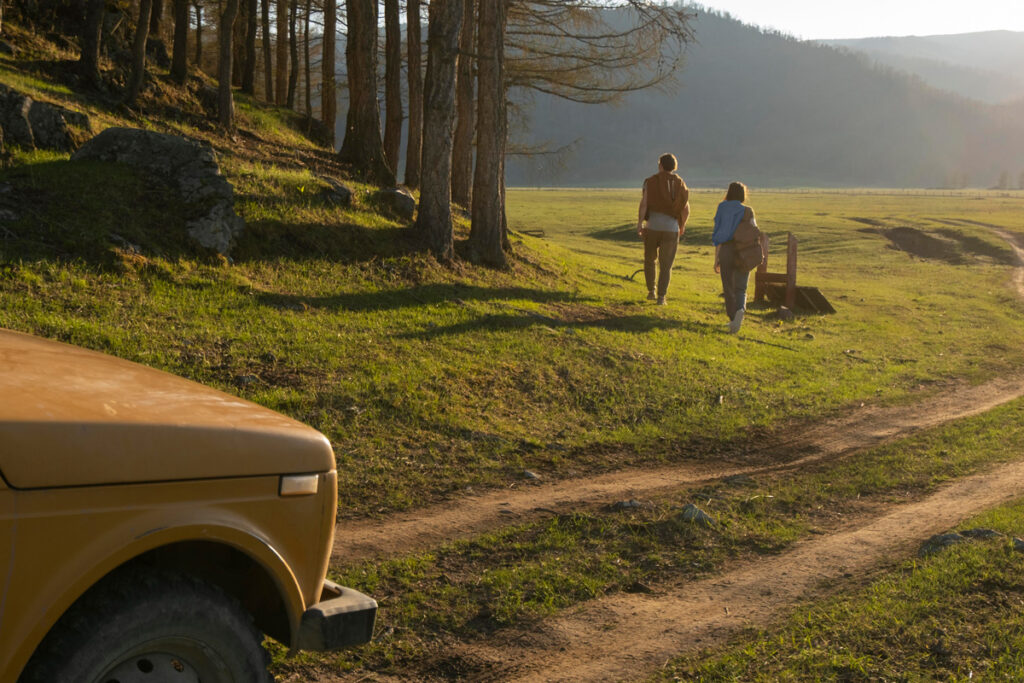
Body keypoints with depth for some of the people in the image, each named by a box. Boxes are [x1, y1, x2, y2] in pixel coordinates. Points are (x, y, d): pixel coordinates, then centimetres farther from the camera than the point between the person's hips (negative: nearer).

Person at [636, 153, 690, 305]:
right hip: (671, 229, 1)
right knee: (666, 265, 4)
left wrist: (639, 223, -12)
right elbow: (686, 209, 6)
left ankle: (651, 291, 22)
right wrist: (683, 225, 23)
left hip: (652, 226, -1)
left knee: (650, 259, 22)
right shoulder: (680, 184, 8)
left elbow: (644, 202, -11)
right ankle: (661, 297, -8)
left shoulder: (651, 181, 1)